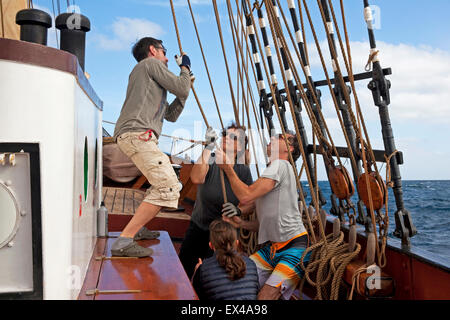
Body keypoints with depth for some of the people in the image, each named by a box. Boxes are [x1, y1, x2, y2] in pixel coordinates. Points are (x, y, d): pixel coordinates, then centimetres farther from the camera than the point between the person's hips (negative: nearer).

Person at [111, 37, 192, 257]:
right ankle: (123, 242, -24)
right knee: (168, 188, -20)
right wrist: (185, 68, 20)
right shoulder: (151, 63, 9)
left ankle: (137, 229, 24)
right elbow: (181, 89, 2)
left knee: (163, 184, 23)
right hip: (137, 133, -10)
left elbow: (171, 115, 32)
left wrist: (185, 86, 33)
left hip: (134, 137, 10)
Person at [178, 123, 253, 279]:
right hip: (198, 228, 0)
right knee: (183, 271, 11)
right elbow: (196, 178, -34)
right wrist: (208, 147, -36)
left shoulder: (243, 171, -7)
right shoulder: (210, 162, -12)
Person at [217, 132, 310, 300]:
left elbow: (246, 196, -21)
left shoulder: (280, 165, -10)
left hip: (293, 248, -8)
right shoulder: (271, 171, 19)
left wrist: (227, 167, -8)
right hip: (270, 247, 8)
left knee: (265, 296, -21)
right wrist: (241, 223, 3)